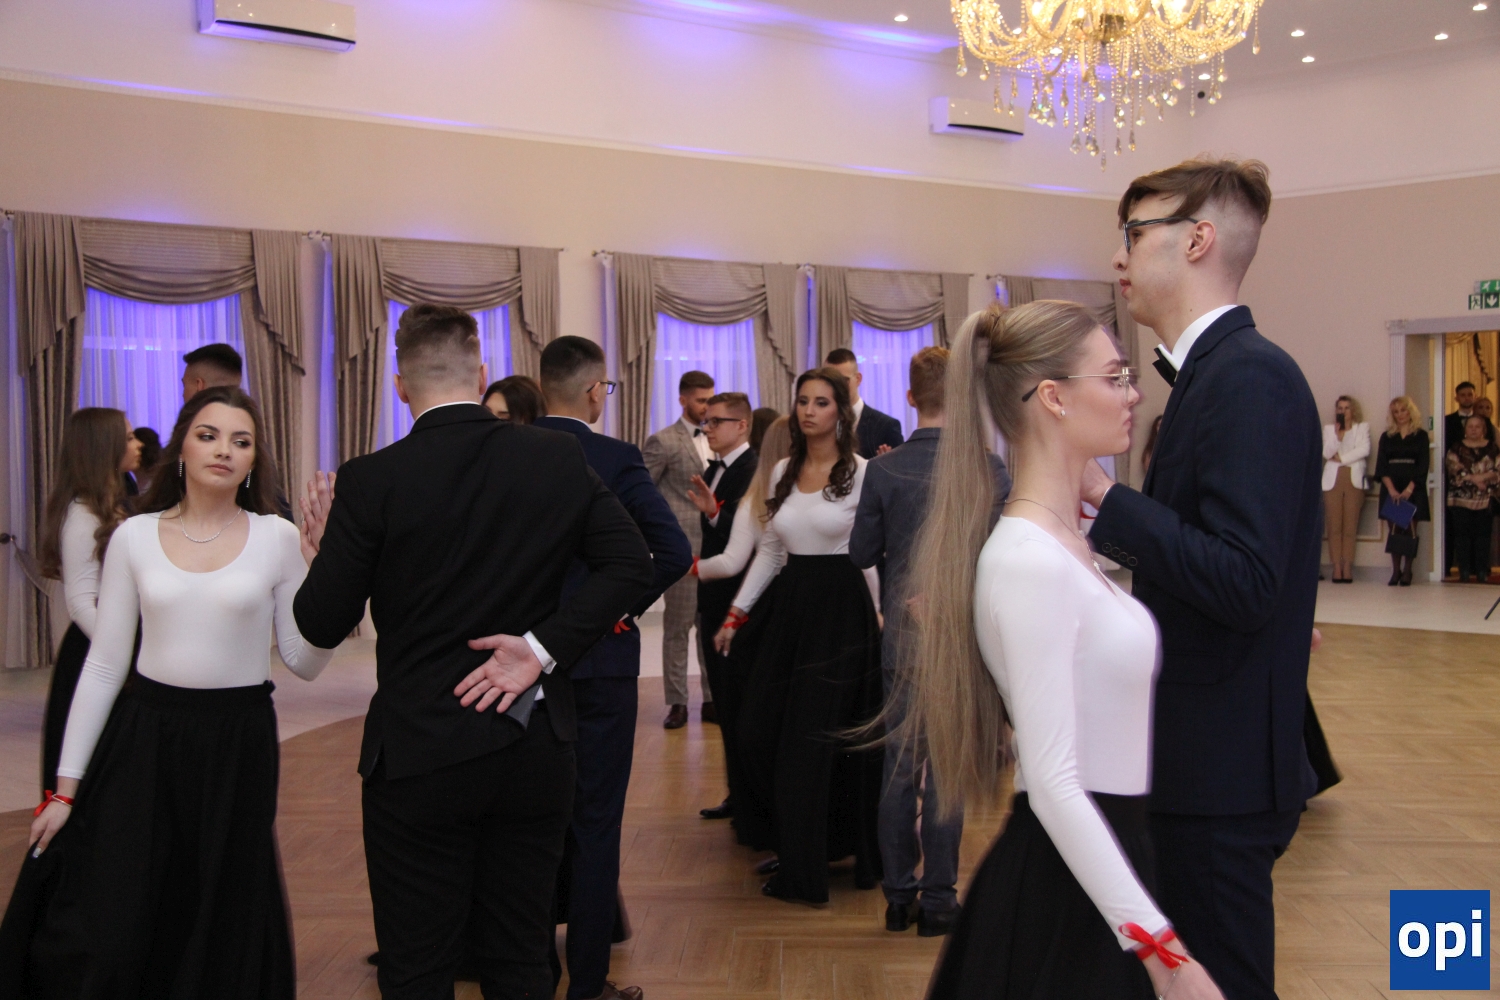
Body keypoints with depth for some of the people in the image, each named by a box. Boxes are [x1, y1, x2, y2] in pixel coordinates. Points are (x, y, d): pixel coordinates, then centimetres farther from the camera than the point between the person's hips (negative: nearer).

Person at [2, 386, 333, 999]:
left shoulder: (276, 538, -2)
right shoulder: (135, 537, 1)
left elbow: (304, 663, -1)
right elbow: (103, 666, 3)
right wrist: (66, 786, 3)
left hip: (238, 746, 0)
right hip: (145, 740, 1)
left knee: (222, 937, 10)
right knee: (99, 945, -1)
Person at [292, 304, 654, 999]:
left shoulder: (370, 481, -12)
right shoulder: (561, 459, -3)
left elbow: (322, 624, -8)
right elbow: (632, 562, -4)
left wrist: (326, 550, 11)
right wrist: (542, 647, -8)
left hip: (419, 753, -3)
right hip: (535, 751, 3)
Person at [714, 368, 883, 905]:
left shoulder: (861, 472, -6)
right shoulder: (782, 471, 10)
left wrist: (879, 618, -11)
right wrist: (737, 612, 13)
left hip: (841, 609, -6)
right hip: (788, 607, 6)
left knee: (817, 737, 0)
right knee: (760, 731, 4)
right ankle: (795, 849, 26)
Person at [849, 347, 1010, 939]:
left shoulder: (883, 470, -6)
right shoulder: (989, 468, -9)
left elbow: (861, 553, 2)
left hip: (901, 634, 2)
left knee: (899, 764, 11)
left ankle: (898, 895, 20)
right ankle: (938, 900, 12)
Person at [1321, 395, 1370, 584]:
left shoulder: (1362, 427, 13)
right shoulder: (1328, 428, 15)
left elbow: (1364, 450, -3)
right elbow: (1327, 453, 2)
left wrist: (1341, 457, -4)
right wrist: (1337, 434, -10)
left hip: (1354, 479, -1)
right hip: (1333, 479, 1)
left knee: (1350, 526, -5)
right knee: (1334, 526, -6)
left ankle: (1347, 567, -5)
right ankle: (1337, 567, -6)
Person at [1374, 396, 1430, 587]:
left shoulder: (1420, 436, 5)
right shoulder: (1387, 437, 10)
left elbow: (1423, 466, -3)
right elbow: (1381, 465, 2)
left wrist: (1409, 489, -14)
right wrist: (1391, 489, -12)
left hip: (1413, 490, -2)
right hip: (1391, 490, 2)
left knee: (1410, 529, -2)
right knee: (1394, 530, 0)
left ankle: (1407, 571, 1)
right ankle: (1395, 570, 3)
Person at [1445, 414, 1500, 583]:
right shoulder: (1456, 448, 7)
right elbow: (1454, 471, -5)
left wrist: (1485, 476, -15)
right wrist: (1474, 479, -14)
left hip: (1485, 500, 0)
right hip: (1461, 499, 0)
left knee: (1482, 535, -1)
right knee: (1462, 535, -2)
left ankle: (1482, 572, 5)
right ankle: (1464, 572, 3)